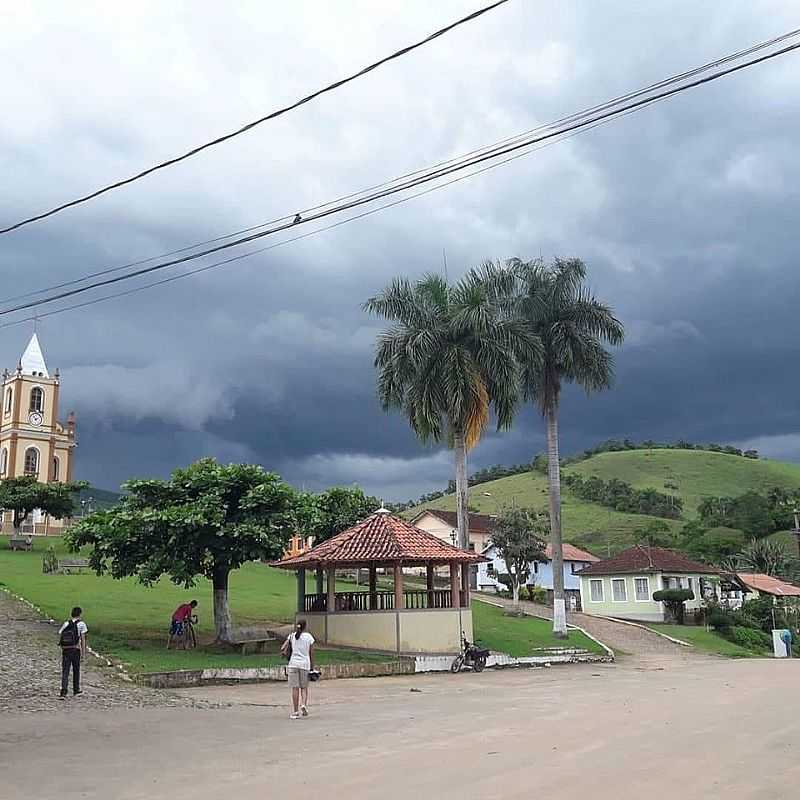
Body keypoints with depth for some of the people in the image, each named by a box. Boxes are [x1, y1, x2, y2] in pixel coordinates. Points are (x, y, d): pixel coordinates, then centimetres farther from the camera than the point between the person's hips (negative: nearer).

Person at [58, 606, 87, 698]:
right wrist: (84, 650, -1)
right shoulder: (81, 624, -2)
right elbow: (83, 638, -5)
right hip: (75, 649, -2)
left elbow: (60, 637, 6)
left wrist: (62, 648, 13)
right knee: (76, 670, 15)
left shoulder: (66, 624, 9)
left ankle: (63, 691, -13)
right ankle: (76, 690, 27)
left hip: (65, 650, 2)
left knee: (65, 671, 0)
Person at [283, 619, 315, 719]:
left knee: (295, 688, 4)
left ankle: (295, 712, 4)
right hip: (305, 664, 0)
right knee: (304, 687, 14)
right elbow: (311, 654, 3)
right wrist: (312, 667, 9)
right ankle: (304, 705, -9)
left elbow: (283, 649, -4)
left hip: (293, 663, 1)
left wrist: (286, 653, 15)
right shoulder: (309, 637, 2)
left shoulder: (291, 636, 4)